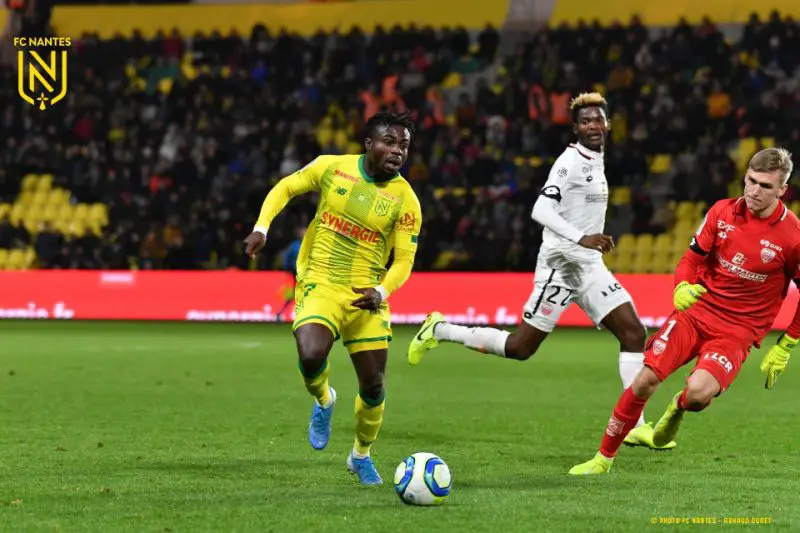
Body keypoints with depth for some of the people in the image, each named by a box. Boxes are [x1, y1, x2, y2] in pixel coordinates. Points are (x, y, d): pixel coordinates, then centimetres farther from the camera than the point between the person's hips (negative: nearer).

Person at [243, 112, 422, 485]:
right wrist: (261, 228, -3)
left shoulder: (405, 200, -5)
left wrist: (381, 292, -22)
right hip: (320, 286, -1)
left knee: (373, 387, 3)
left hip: (366, 296, 2)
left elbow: (404, 260, -3)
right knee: (311, 357, -29)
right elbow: (286, 188, 11)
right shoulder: (332, 167, -4)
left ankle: (361, 455, 32)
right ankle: (323, 401, 8)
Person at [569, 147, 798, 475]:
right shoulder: (723, 212, -2)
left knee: (698, 391, -29)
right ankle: (604, 458, 3)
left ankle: (679, 407, 11)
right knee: (646, 379, -14)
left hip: (738, 331, -3)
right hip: (696, 311, 3)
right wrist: (682, 287, -14)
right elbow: (692, 258, 8)